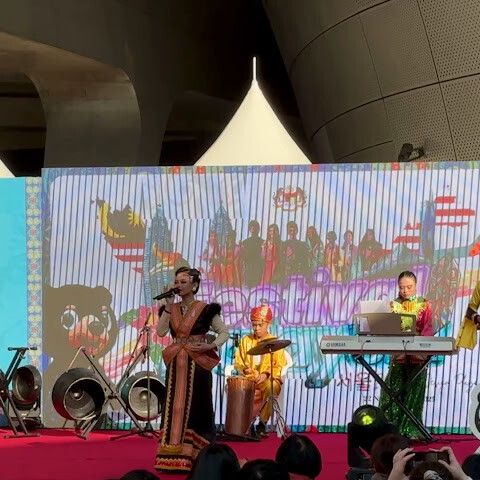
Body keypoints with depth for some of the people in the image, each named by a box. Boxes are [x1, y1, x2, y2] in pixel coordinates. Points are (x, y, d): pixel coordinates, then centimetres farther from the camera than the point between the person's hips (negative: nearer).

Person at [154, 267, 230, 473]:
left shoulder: (205, 309, -2)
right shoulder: (171, 309, 9)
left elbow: (224, 332, 1)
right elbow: (160, 331, -5)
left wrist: (211, 346, -15)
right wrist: (169, 305, -8)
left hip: (197, 365, -4)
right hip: (176, 365, 4)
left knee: (195, 409, -2)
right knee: (175, 407, 2)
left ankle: (193, 457, 3)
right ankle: (173, 457, 4)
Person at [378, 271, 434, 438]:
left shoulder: (424, 305, 4)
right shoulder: (394, 304, 9)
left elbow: (428, 328, -4)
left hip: (418, 354, -1)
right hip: (397, 354, 1)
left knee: (414, 392, -2)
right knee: (394, 391, -3)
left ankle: (411, 430, 1)